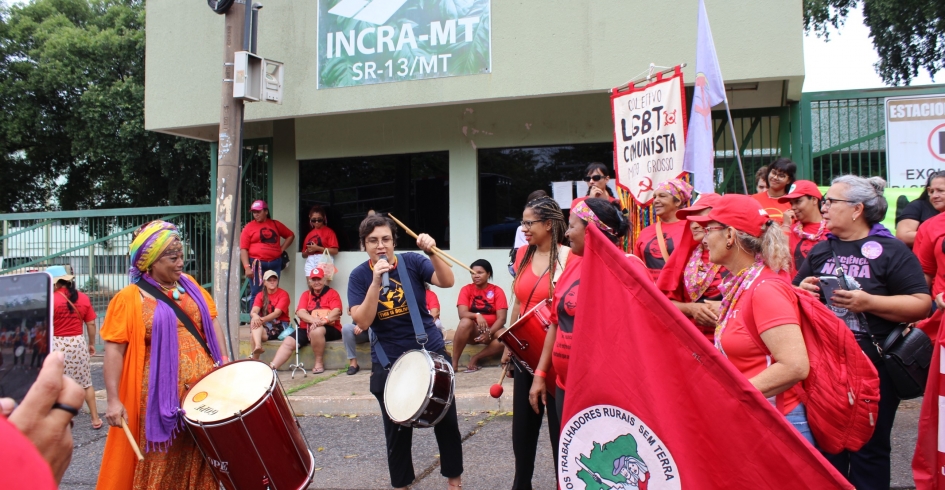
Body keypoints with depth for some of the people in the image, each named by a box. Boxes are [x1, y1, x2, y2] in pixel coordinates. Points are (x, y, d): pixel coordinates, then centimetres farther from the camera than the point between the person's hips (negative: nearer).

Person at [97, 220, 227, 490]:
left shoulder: (190, 285, 8)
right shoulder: (130, 298, -7)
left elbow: (211, 321, 14)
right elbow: (114, 350, -9)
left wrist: (223, 361, 3)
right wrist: (113, 400, -14)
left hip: (204, 388, 5)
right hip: (162, 395, -4)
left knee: (201, 461, 13)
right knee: (162, 463, 6)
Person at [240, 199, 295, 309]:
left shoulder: (276, 225, 12)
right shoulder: (249, 227, 3)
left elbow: (290, 235, 25)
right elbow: (243, 249, -3)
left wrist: (282, 248, 11)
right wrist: (247, 267, -13)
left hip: (275, 264, 3)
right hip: (257, 264, -3)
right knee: (257, 294, -4)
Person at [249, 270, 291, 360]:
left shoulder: (283, 294, -4)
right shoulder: (260, 295, 9)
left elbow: (277, 313, -17)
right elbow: (253, 311, -9)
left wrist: (262, 320, -35)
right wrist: (255, 316, -36)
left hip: (280, 325, -3)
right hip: (264, 325, 3)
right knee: (254, 319, -32)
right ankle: (258, 346, -52)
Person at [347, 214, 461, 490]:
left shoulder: (412, 262, -7)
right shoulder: (359, 276, -6)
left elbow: (447, 282, -21)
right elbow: (362, 321, -18)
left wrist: (432, 252, -36)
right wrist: (376, 280, -26)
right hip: (388, 364, 0)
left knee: (446, 421, 9)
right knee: (397, 429, 11)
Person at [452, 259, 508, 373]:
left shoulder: (497, 291, -4)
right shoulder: (466, 289, -2)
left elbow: (501, 318, -11)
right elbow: (462, 314, -16)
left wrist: (489, 333, -27)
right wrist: (477, 315, -36)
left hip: (492, 330, 0)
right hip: (472, 331, 0)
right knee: (465, 322, -35)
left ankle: (475, 358, -15)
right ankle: (454, 363, -28)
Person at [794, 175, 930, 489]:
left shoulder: (891, 251, -3)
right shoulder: (821, 250, 13)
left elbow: (922, 305, -11)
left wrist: (868, 302, -22)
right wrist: (802, 290, -4)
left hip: (873, 369, -4)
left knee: (869, 450, 7)